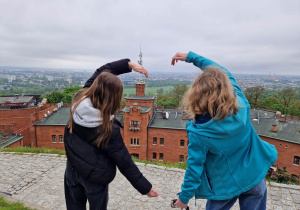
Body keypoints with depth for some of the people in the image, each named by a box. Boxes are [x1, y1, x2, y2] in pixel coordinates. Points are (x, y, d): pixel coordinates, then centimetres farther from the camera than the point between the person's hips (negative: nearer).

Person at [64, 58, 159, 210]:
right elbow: (124, 163, -24)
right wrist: (145, 188, -14)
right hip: (94, 177, -5)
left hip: (72, 169, 6)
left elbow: (102, 72, -5)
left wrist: (129, 64, -9)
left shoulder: (79, 99, -18)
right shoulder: (109, 129, -31)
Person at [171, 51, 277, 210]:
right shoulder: (241, 104, -19)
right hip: (255, 178, 4)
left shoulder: (198, 133, -28)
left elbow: (195, 166, -19)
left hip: (226, 186, -3)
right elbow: (224, 73, -6)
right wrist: (191, 57, -2)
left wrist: (184, 196, -2)